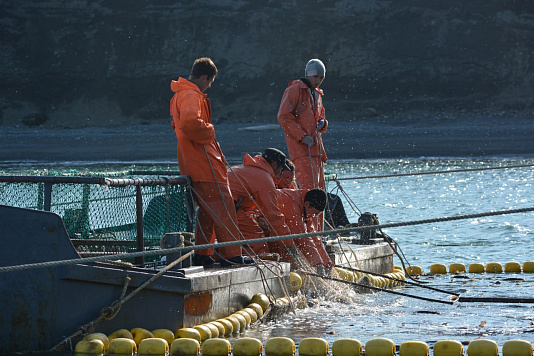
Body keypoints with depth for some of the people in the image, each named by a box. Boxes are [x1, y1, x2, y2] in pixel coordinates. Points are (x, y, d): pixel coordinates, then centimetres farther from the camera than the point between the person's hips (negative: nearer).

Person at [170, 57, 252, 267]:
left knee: (207, 208, 15)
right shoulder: (191, 96, -15)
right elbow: (190, 122, -33)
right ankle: (231, 255, -7)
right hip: (203, 162, -10)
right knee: (222, 205, -7)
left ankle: (202, 254, 15)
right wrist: (209, 132, -16)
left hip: (192, 161, 10)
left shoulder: (179, 95, 19)